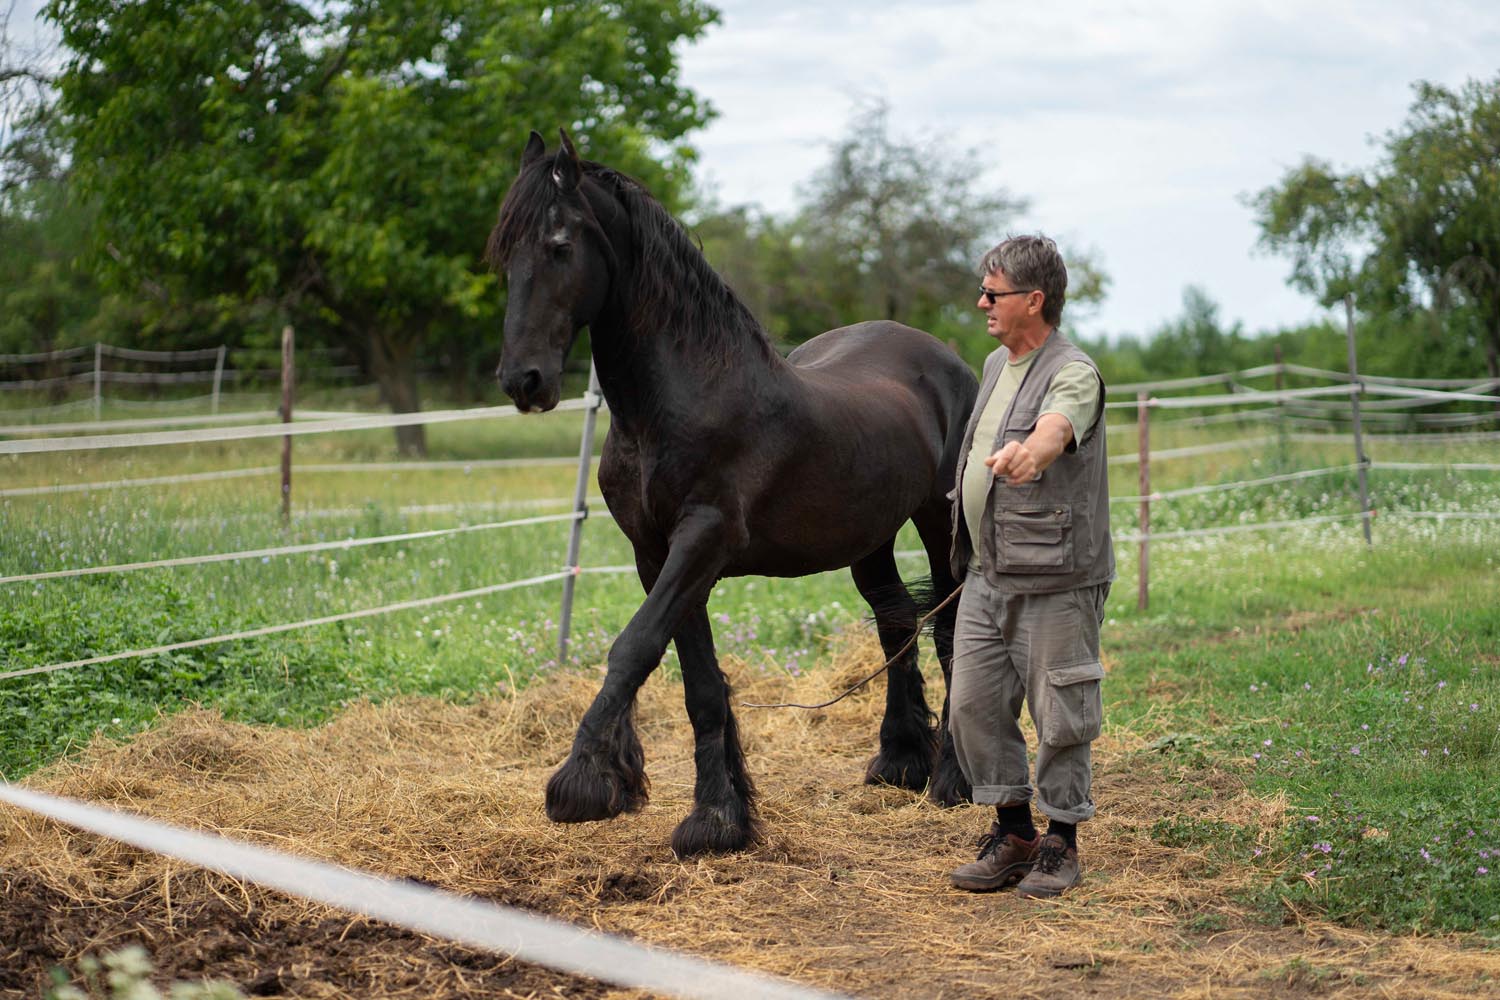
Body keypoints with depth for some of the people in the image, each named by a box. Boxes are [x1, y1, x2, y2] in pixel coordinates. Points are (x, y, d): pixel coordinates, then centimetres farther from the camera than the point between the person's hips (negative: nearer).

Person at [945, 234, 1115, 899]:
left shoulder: (1073, 373, -13)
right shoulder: (996, 364, 13)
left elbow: (1054, 430, -36)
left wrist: (1026, 454, -58)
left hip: (1054, 577, -8)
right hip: (986, 574, 8)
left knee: (1058, 716, 0)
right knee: (973, 705, 7)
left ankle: (1061, 843, 15)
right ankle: (1013, 832, 21)